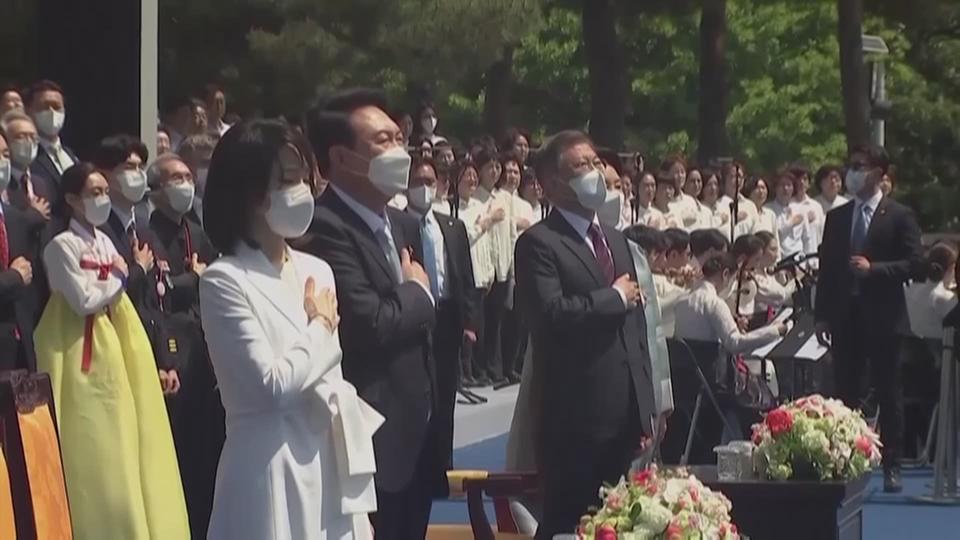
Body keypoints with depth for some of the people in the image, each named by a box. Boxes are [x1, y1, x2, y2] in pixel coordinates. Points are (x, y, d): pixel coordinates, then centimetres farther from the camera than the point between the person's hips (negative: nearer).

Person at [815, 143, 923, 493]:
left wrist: (873, 268, -18)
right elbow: (826, 267, 11)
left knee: (888, 394, 1)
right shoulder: (837, 217, 12)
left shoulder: (900, 216, -1)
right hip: (845, 317, 4)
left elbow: (913, 264, -6)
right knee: (845, 394, 5)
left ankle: (891, 467, 6)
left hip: (883, 317, -4)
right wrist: (822, 314, 5)